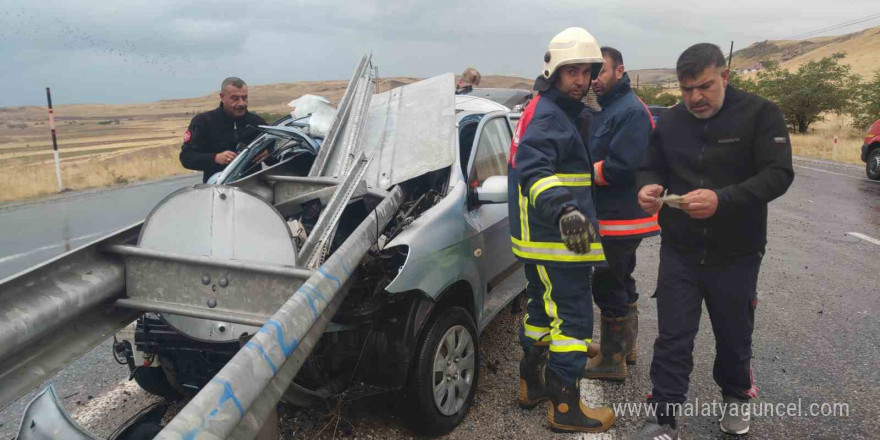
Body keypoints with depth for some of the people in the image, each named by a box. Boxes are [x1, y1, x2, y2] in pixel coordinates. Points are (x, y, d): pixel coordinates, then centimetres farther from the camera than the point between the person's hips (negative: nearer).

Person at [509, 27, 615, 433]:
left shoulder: (550, 111, 16)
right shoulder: (548, 116, -17)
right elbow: (534, 171, -33)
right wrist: (563, 209, -47)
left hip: (540, 238, 11)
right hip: (557, 241, -11)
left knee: (543, 308, 20)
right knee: (574, 318, -4)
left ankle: (532, 383, 33)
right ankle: (564, 406, 5)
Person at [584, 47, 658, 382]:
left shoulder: (631, 111, -17)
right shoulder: (609, 109, 15)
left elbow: (622, 166, -26)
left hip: (621, 219, -10)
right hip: (616, 215, 10)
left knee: (609, 288, -2)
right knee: (621, 283, 21)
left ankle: (612, 361, 11)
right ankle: (625, 346, 37)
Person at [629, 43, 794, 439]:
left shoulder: (759, 113, -9)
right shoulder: (669, 122, 3)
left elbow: (778, 174, -17)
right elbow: (651, 168, 10)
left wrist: (722, 199, -33)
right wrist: (648, 186, -16)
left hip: (737, 254, -2)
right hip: (679, 252, 2)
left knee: (734, 335, 17)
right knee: (672, 339, 1)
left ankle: (736, 397, 44)